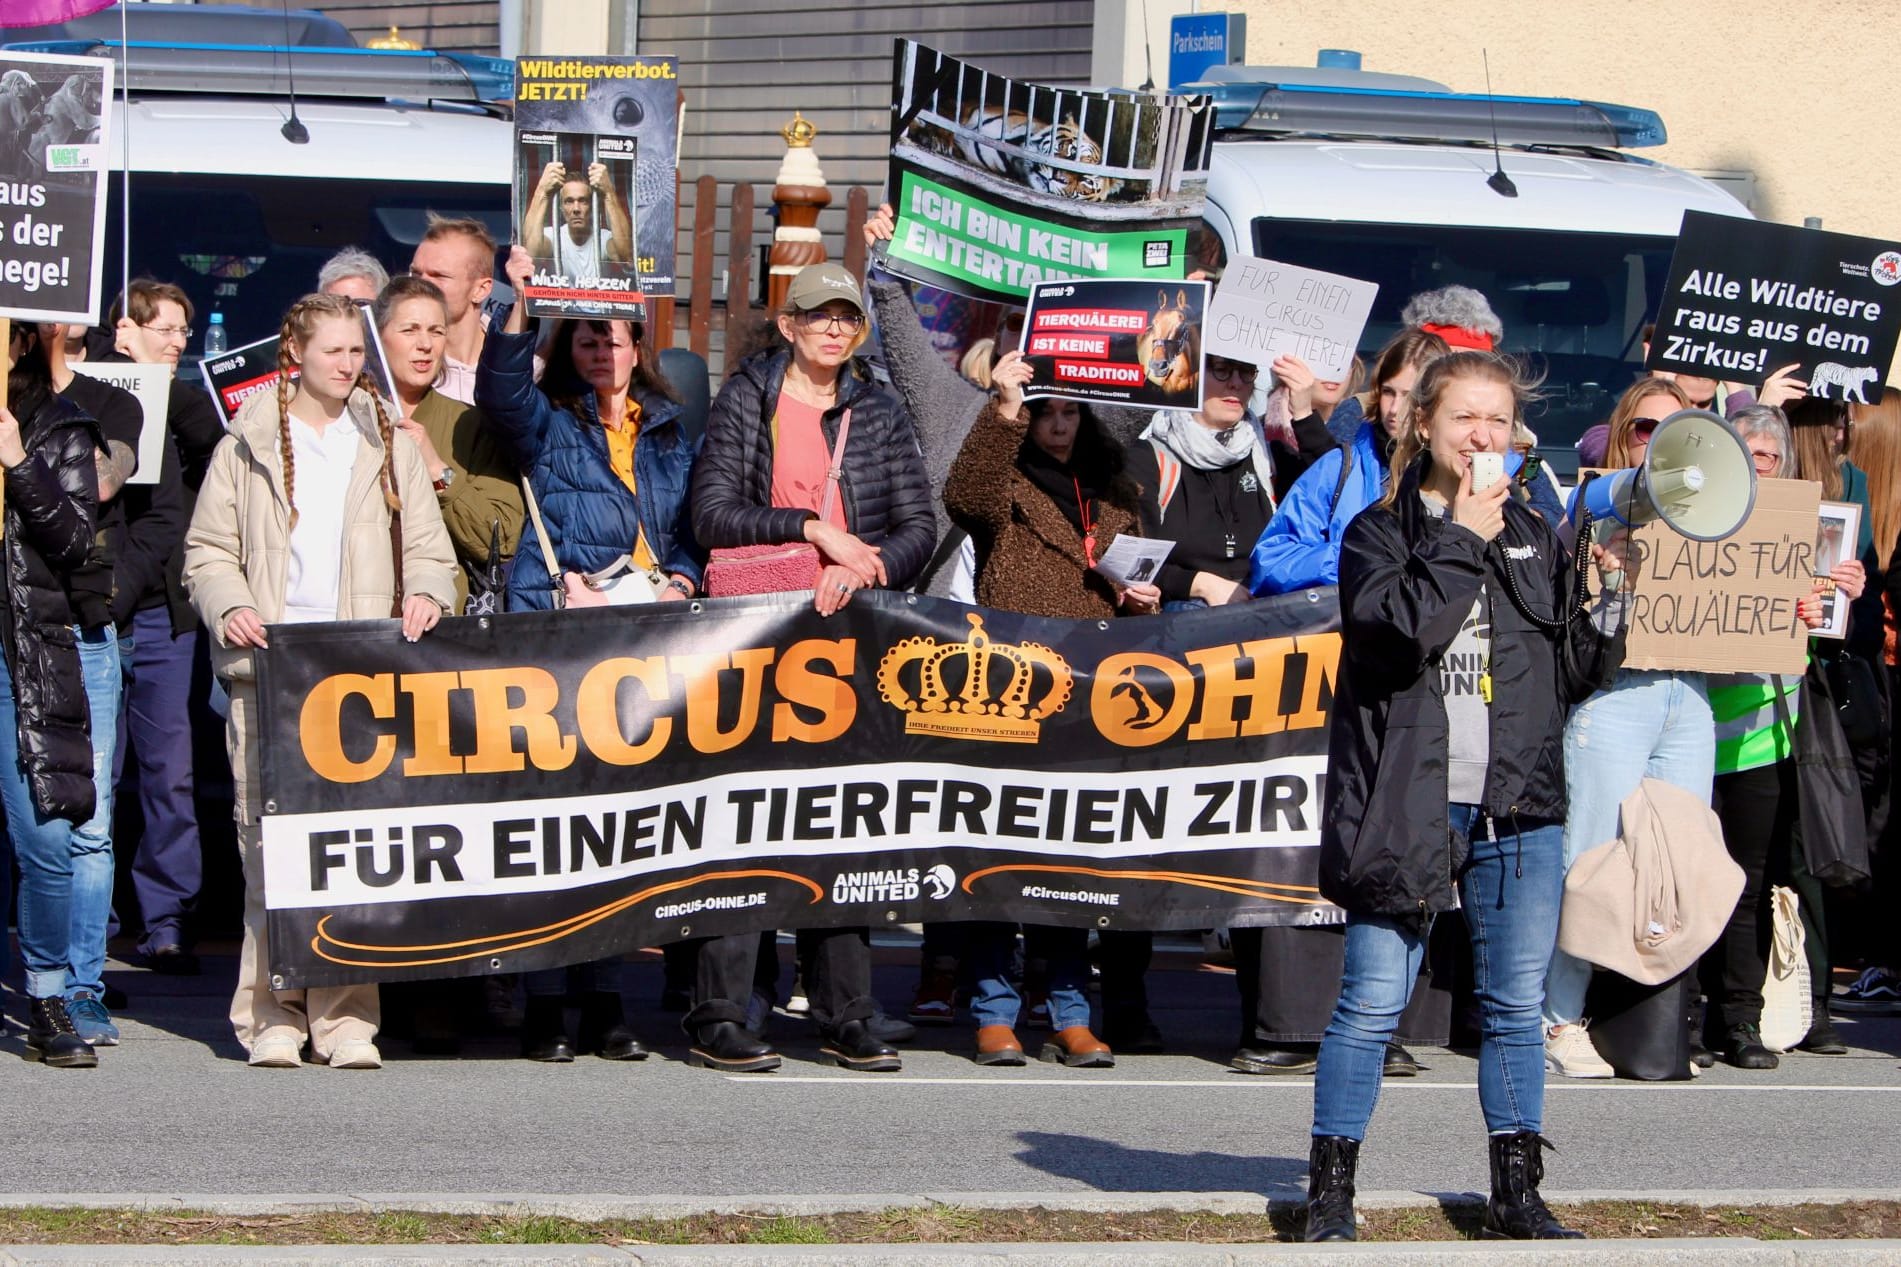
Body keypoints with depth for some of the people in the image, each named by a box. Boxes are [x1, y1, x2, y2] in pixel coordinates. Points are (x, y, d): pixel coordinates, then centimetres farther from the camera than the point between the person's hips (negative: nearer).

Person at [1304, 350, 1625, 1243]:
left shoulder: (1534, 540, 14)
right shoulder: (1380, 532, 2)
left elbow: (1573, 672, 13)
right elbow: (1401, 628, -18)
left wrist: (1615, 610, -3)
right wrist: (1463, 537, -11)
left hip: (1519, 807, 4)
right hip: (1407, 802, -4)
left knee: (1516, 1006, 8)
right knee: (1373, 1002, -4)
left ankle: (1517, 1192, 17)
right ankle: (1329, 1193, 5)